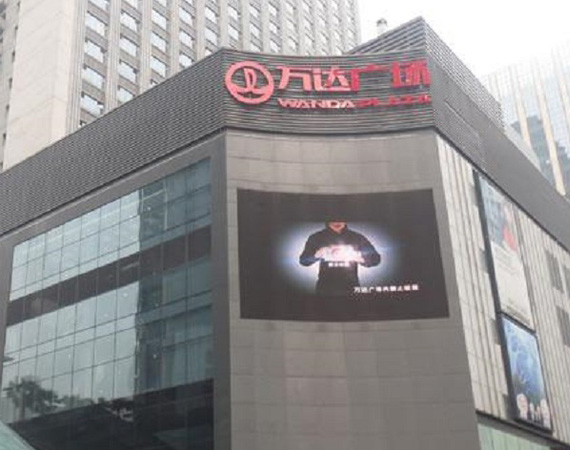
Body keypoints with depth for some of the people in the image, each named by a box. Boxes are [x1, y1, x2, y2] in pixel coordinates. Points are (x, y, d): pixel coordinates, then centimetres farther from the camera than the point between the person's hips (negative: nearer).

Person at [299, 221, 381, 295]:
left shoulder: (357, 238, 6)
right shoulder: (317, 238, 4)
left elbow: (375, 258, 6)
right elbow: (303, 260, 0)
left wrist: (360, 259, -15)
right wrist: (317, 255, -21)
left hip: (350, 288, 1)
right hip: (326, 289, 0)